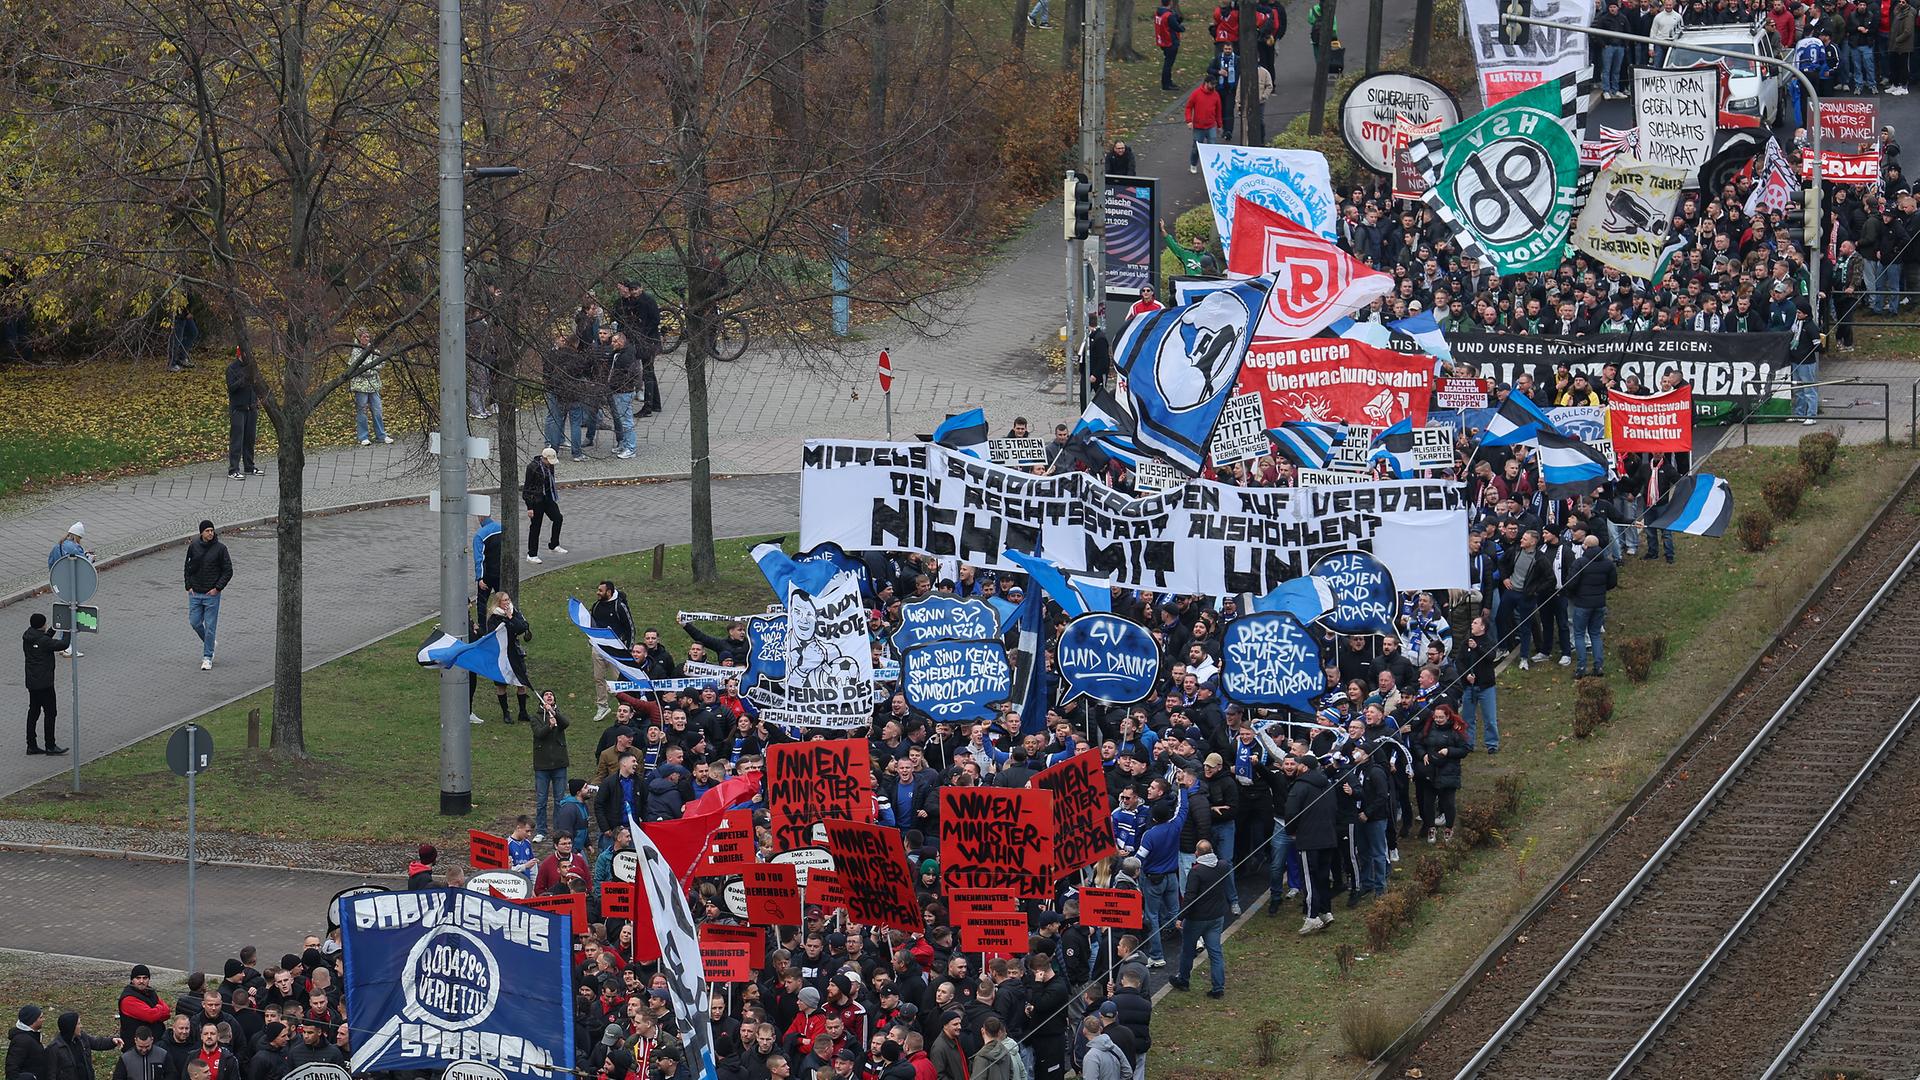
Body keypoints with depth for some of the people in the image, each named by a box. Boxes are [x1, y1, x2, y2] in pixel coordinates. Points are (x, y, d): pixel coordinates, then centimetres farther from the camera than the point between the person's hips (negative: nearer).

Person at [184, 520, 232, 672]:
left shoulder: (220, 548, -7)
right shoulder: (193, 547, 1)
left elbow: (228, 571, -3)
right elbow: (188, 567, 11)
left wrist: (217, 588, -11)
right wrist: (189, 586, 0)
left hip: (212, 594, -3)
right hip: (195, 593, 3)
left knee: (210, 626, -1)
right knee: (195, 622, 5)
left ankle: (207, 658, 6)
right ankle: (207, 642, 33)